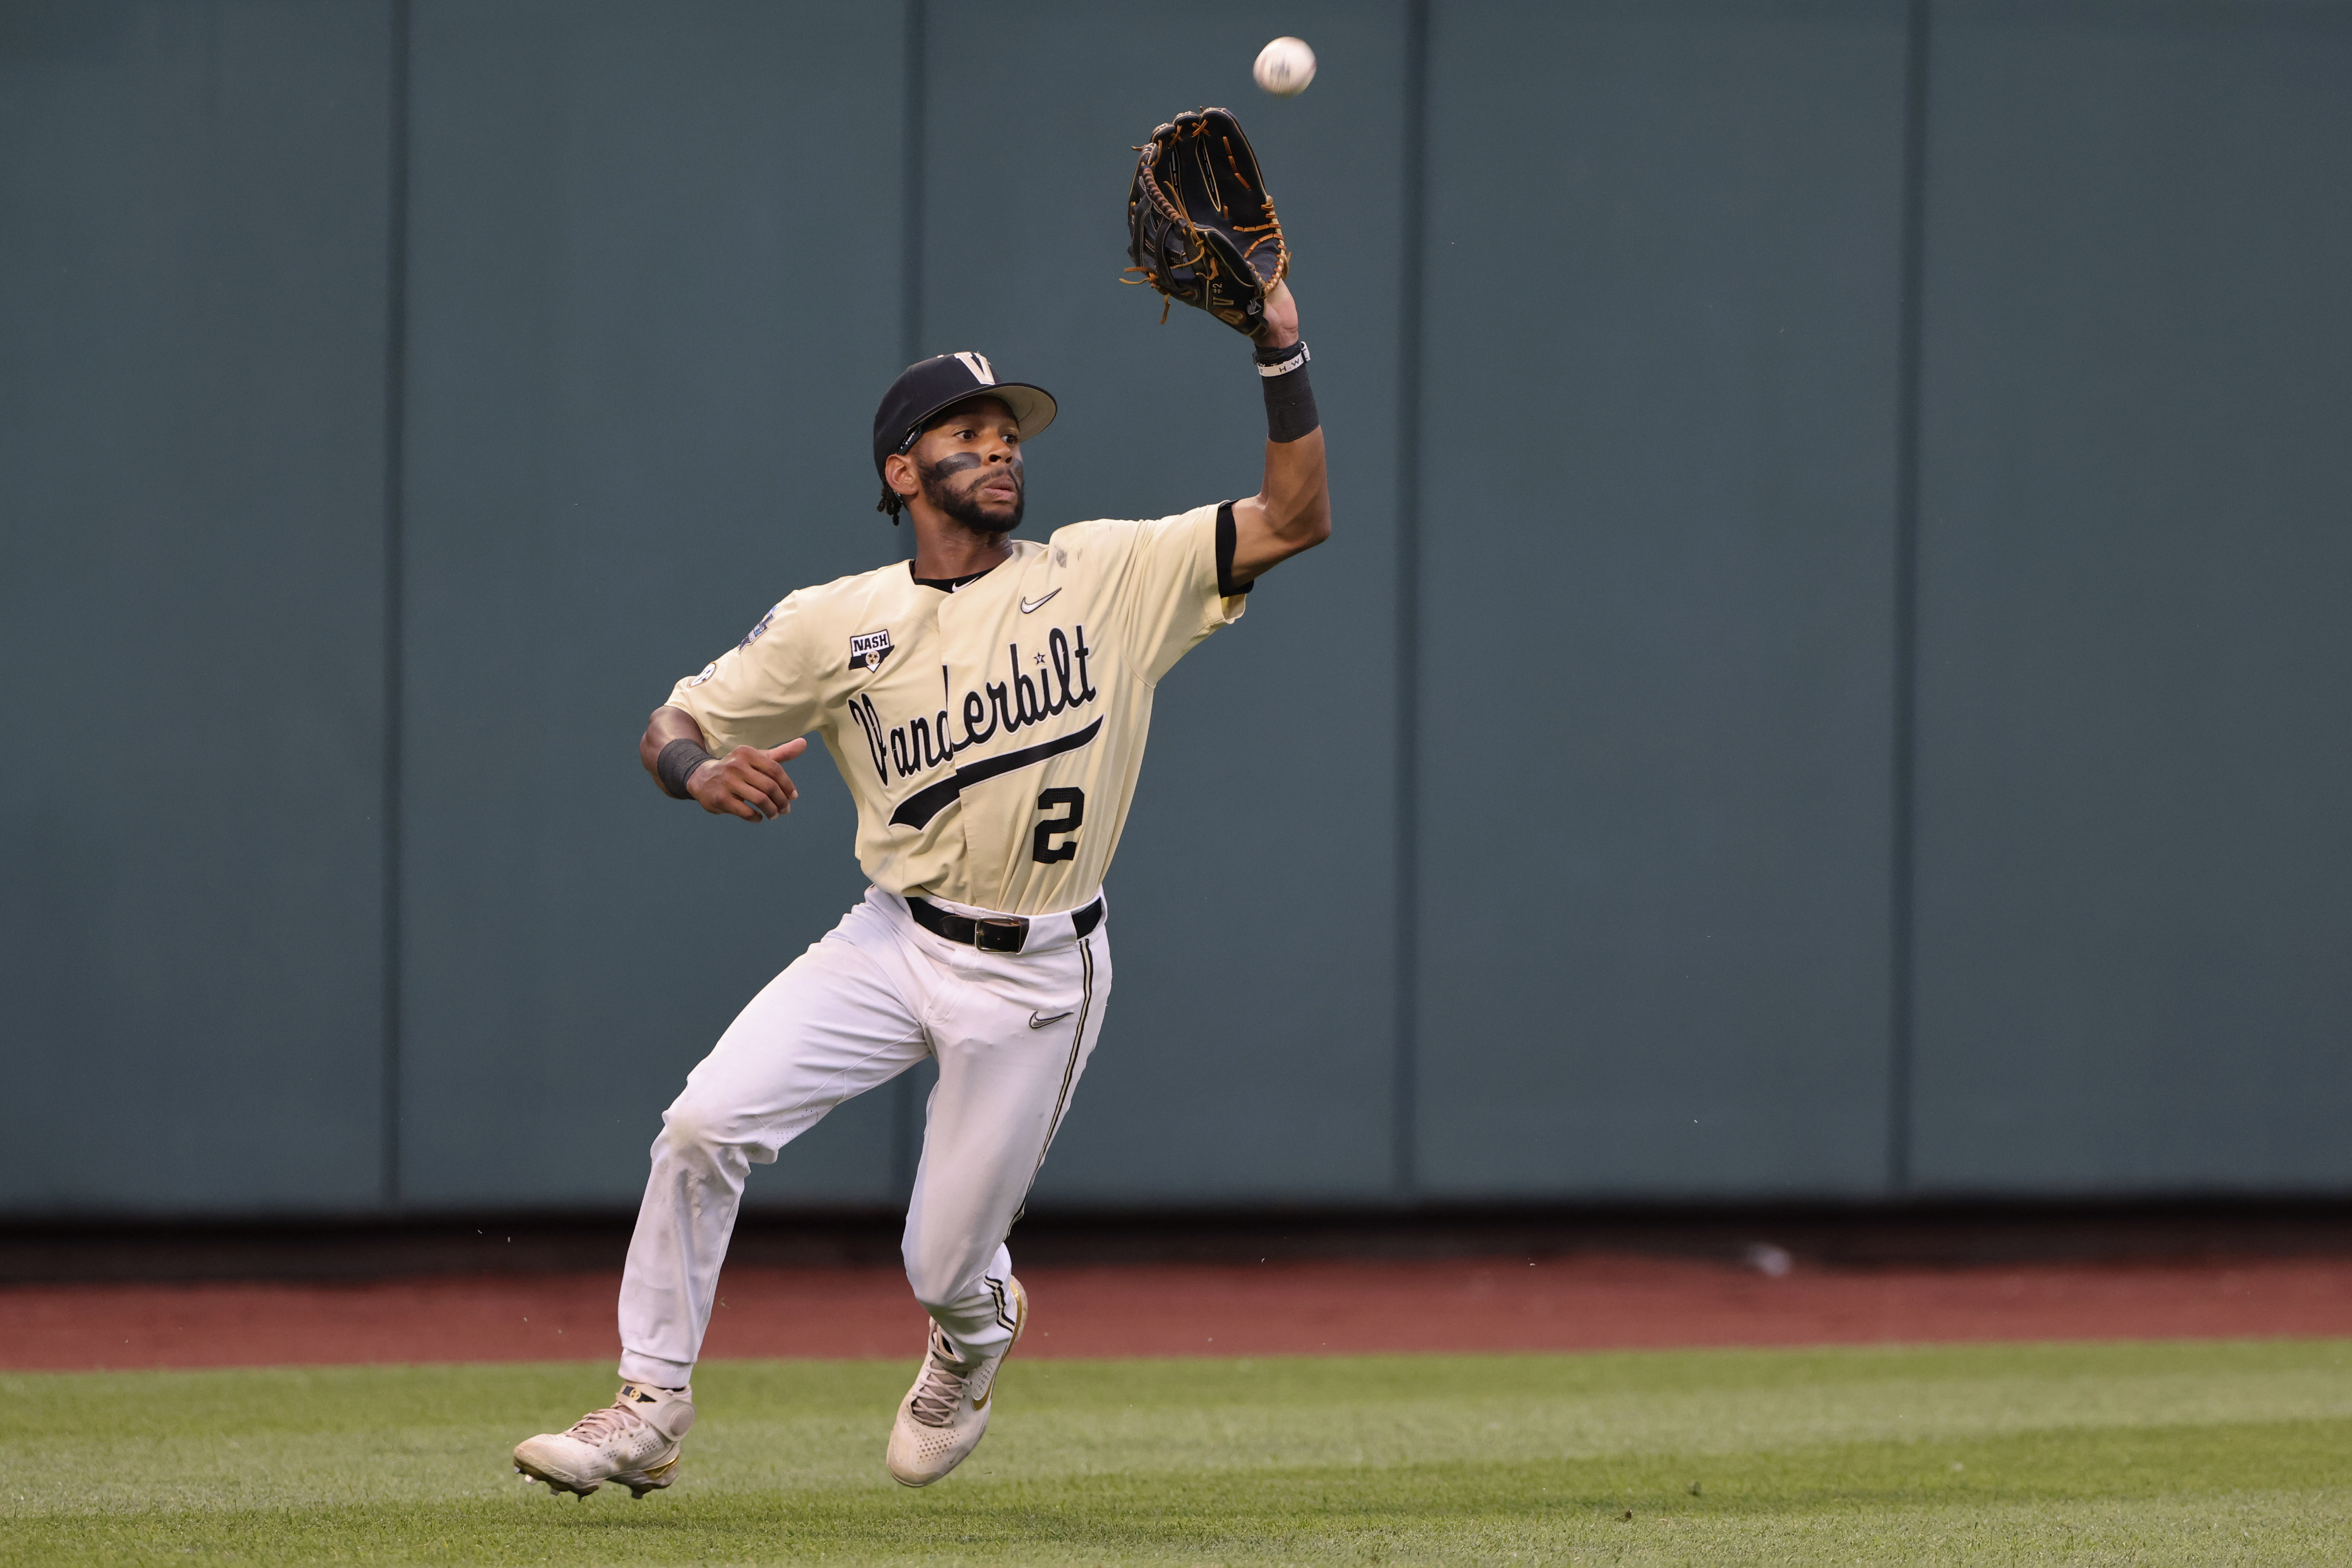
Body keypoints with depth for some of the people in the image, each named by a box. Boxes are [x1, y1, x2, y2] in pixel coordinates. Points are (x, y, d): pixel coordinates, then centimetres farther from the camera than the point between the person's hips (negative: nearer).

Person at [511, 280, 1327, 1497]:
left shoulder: (1110, 577, -3)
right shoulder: (835, 623, -1)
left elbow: (1296, 519, -6)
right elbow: (670, 726, 2)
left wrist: (1282, 359, -17)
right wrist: (703, 771, -22)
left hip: (1038, 976, -1)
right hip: (891, 944, 1)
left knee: (948, 1269, 3)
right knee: (706, 1123, -17)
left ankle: (975, 1333, 43)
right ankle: (650, 1411, -4)